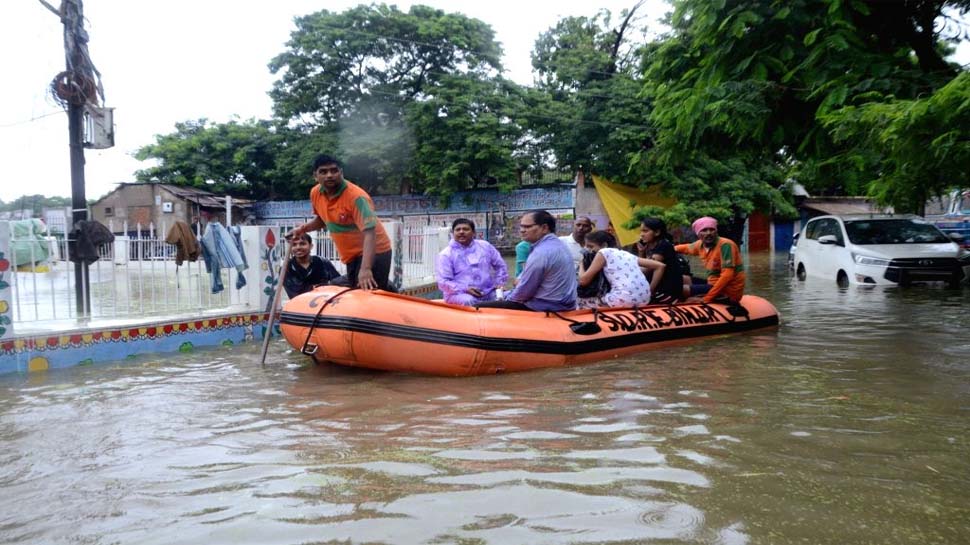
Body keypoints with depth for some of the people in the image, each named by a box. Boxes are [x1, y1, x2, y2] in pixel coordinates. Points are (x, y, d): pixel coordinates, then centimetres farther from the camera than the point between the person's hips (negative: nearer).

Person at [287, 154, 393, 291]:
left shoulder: (356, 196, -26)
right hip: (352, 256, 8)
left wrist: (365, 269, -46)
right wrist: (303, 228, 2)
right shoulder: (315, 193, -3)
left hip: (374, 252, -8)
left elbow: (369, 232, -35)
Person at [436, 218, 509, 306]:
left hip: (489, 293, 4)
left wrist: (499, 283, 7)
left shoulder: (485, 246, 13)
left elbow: (500, 265, 24)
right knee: (468, 301, -39)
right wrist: (465, 290, -20)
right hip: (461, 294, -3)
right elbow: (443, 282, -8)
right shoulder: (446, 254, 0)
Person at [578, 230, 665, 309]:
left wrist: (582, 264, 22)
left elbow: (583, 280, 3)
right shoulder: (626, 254, 23)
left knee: (583, 303, 14)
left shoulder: (603, 252, 5)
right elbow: (660, 266, 20)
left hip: (625, 299, -8)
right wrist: (650, 290, 18)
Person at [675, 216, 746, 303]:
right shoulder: (700, 244, 4)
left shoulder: (725, 245, -20)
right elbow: (687, 248, 29)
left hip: (728, 293, -8)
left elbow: (727, 275, -28)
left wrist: (706, 299, -30)